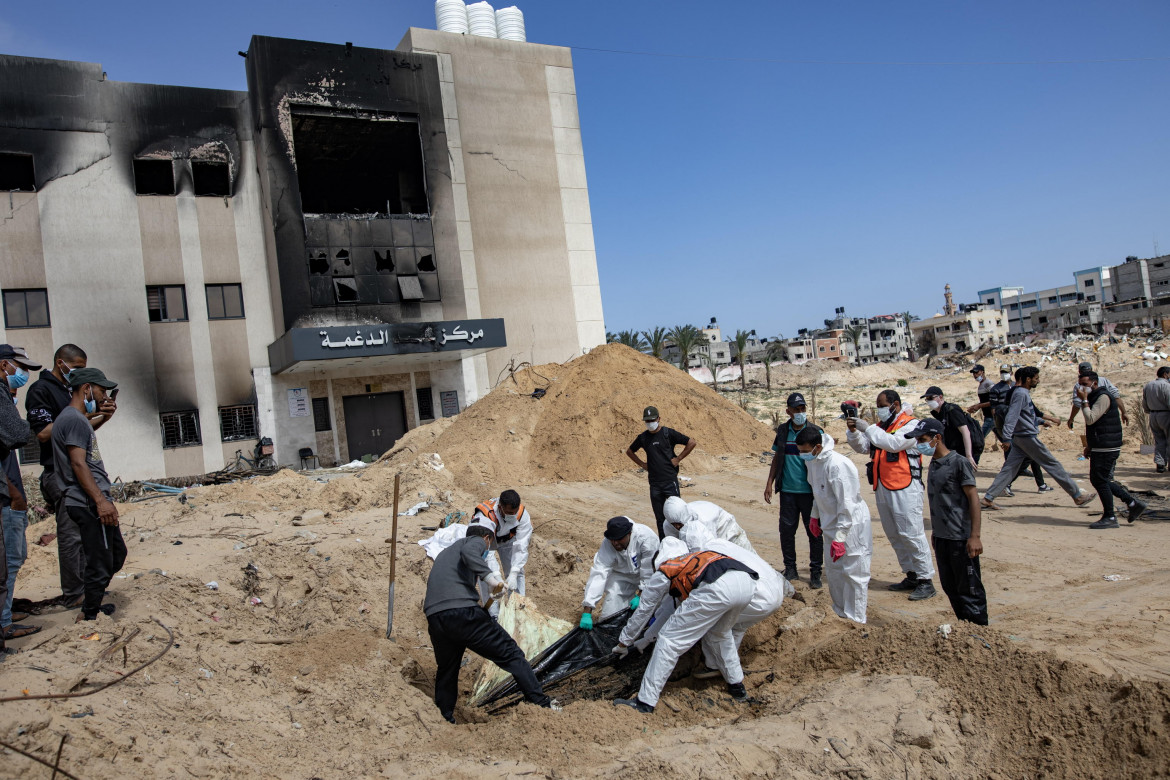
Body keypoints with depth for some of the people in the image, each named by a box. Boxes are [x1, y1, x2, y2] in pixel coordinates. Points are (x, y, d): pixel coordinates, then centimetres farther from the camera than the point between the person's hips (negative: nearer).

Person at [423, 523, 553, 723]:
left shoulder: (446, 552, 35)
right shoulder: (476, 541, 11)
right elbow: (468, 552, -14)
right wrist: (489, 576, -22)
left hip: (434, 618, 7)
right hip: (463, 611, -7)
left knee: (446, 672, 24)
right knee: (511, 654, -1)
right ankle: (543, 704, -2)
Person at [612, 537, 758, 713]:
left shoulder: (663, 573, 24)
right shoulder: (696, 558, 42)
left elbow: (643, 611, 32)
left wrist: (623, 642, 46)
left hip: (718, 588, -7)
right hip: (748, 582, 7)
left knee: (669, 640, 5)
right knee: (719, 633, 34)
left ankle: (645, 703, 7)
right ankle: (737, 687, 41)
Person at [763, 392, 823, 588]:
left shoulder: (815, 432, -4)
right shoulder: (783, 431, 6)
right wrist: (770, 483, 10)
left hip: (809, 491, -3)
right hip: (787, 490, 3)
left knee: (814, 531, 2)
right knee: (786, 529, 7)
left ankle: (815, 572, 13)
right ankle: (790, 568, 22)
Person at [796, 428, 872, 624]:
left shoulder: (838, 465, -28)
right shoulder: (813, 461, 0)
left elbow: (847, 505, -27)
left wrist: (839, 538, -25)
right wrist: (815, 516, 22)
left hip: (851, 525, -9)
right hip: (832, 525, 9)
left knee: (853, 574, 0)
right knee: (833, 570, 19)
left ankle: (855, 620, 11)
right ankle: (840, 613, 35)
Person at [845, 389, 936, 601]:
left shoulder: (911, 425, -6)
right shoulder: (880, 426, 16)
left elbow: (894, 443, -22)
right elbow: (863, 447, 12)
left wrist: (867, 428, -20)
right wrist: (853, 431, -5)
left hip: (904, 489, -8)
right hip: (882, 489, 8)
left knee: (911, 534, -8)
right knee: (894, 535, 13)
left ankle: (925, 580, 0)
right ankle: (911, 576, 23)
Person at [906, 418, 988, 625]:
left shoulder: (959, 462, -13)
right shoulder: (934, 464, 10)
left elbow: (973, 498, -15)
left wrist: (974, 536, -19)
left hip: (961, 538, -8)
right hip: (941, 537, 8)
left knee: (969, 588, 0)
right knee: (950, 587, 15)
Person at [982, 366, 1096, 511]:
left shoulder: (1024, 393, 15)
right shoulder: (1020, 393, -16)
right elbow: (1012, 416, -25)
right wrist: (1006, 438, -32)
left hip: (1019, 438, 10)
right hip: (1028, 438, -10)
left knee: (1009, 469, 4)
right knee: (1053, 465, 1)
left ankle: (987, 498, -2)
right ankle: (1078, 496, 12)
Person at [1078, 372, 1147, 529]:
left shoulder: (1103, 397, -15)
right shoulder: (1094, 397, 17)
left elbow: (1090, 419, -24)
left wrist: (1084, 400, -19)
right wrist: (1089, 445, 22)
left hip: (1106, 449, -10)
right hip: (1099, 448, 10)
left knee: (1100, 481, -5)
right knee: (1097, 479, 13)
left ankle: (1109, 518, 4)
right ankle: (1133, 503, 21)